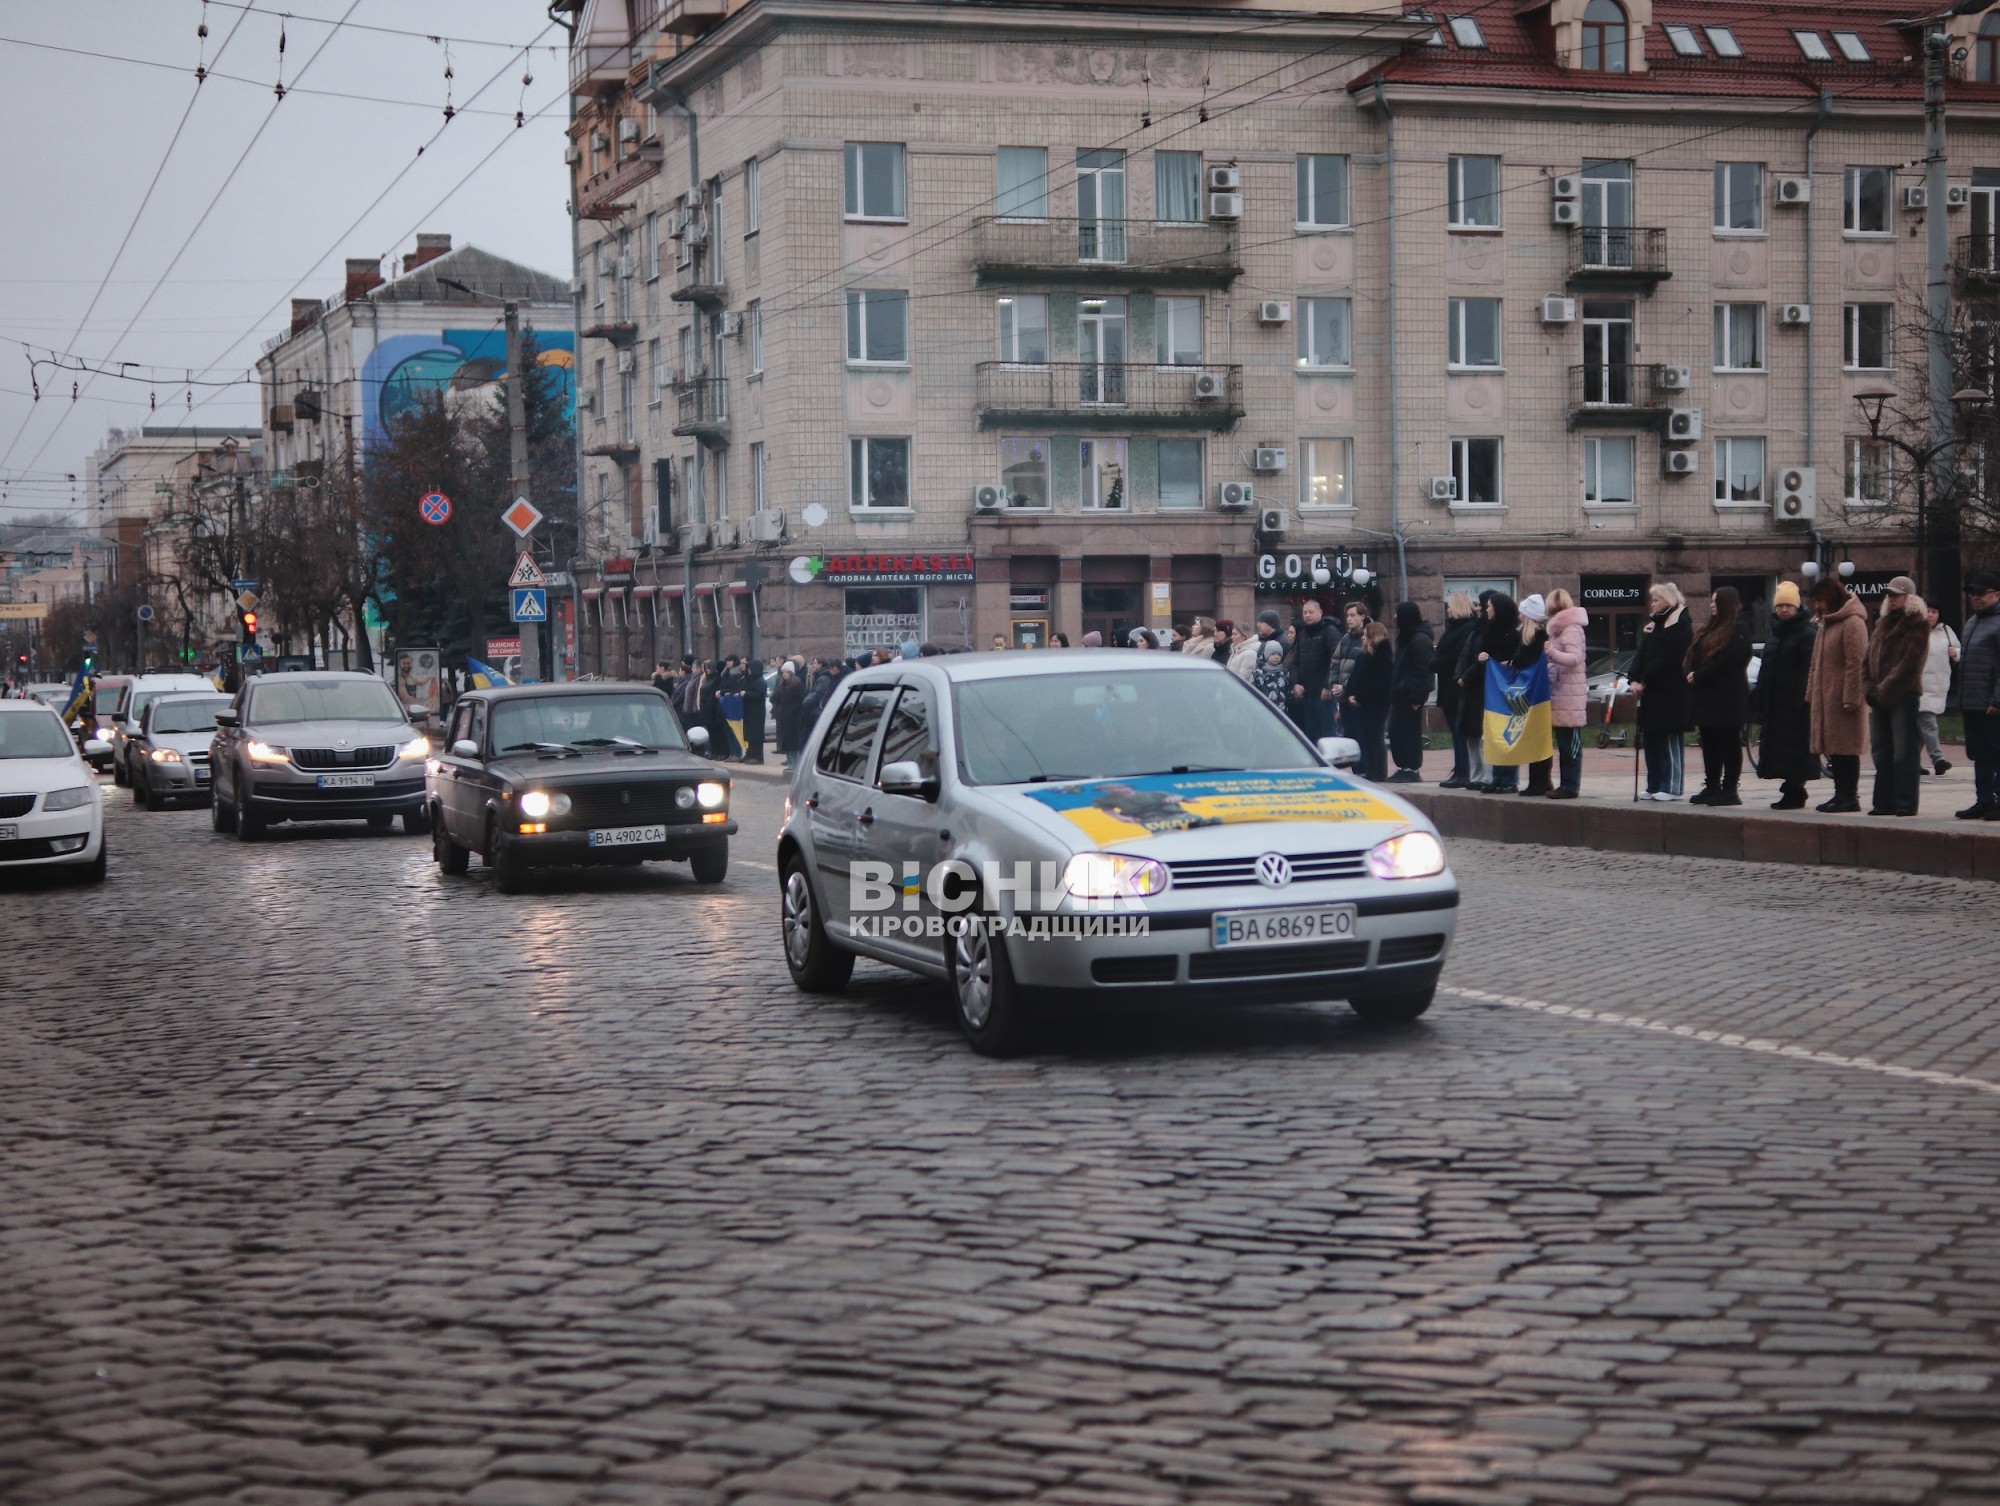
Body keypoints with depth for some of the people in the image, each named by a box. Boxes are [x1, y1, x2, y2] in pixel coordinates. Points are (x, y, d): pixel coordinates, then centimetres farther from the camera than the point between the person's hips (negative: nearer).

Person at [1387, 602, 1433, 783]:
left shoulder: (1420, 639, -14)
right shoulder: (1405, 637, 16)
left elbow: (1422, 671, -18)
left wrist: (1416, 697, -21)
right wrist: (1395, 690, 15)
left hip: (1411, 694, -9)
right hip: (1401, 693, 9)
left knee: (1409, 731, -5)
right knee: (1396, 731, 9)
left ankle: (1413, 770, 0)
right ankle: (1404, 768, 14)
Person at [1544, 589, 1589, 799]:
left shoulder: (1571, 629, -10)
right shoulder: (1559, 628, 20)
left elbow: (1575, 658, -22)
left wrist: (1552, 652, -35)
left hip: (1570, 695, -10)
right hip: (1559, 693, 10)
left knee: (1570, 743, -8)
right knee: (1564, 742, 9)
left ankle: (1570, 786, -8)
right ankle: (1566, 784, 12)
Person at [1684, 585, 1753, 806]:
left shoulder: (1739, 629, -8)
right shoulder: (1709, 629, 20)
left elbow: (1729, 660, -18)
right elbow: (1694, 656, 20)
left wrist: (1699, 676, -14)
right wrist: (1692, 674, 0)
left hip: (1727, 698, -9)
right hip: (1706, 696, 9)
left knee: (1728, 743, -4)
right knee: (1709, 743, 10)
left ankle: (1729, 789, -3)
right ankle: (1711, 787, 16)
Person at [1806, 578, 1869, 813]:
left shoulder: (1852, 623, -12)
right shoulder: (1826, 623, 18)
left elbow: (1855, 664, -18)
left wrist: (1850, 698, -21)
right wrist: (1811, 693, 16)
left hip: (1843, 698, -9)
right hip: (1825, 697, 9)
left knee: (1845, 749, -5)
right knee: (1832, 748, 10)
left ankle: (1850, 797, -2)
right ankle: (1841, 794, 15)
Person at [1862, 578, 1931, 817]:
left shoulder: (1918, 625, -4)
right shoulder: (1882, 624, 19)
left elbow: (1909, 663, -14)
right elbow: (1866, 660, 14)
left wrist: (1883, 690, -16)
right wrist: (1868, 690, -1)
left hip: (1904, 697, -8)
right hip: (1879, 699, 8)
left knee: (1904, 753, -7)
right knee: (1881, 752, 9)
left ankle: (1905, 804, -6)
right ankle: (1884, 803, 14)